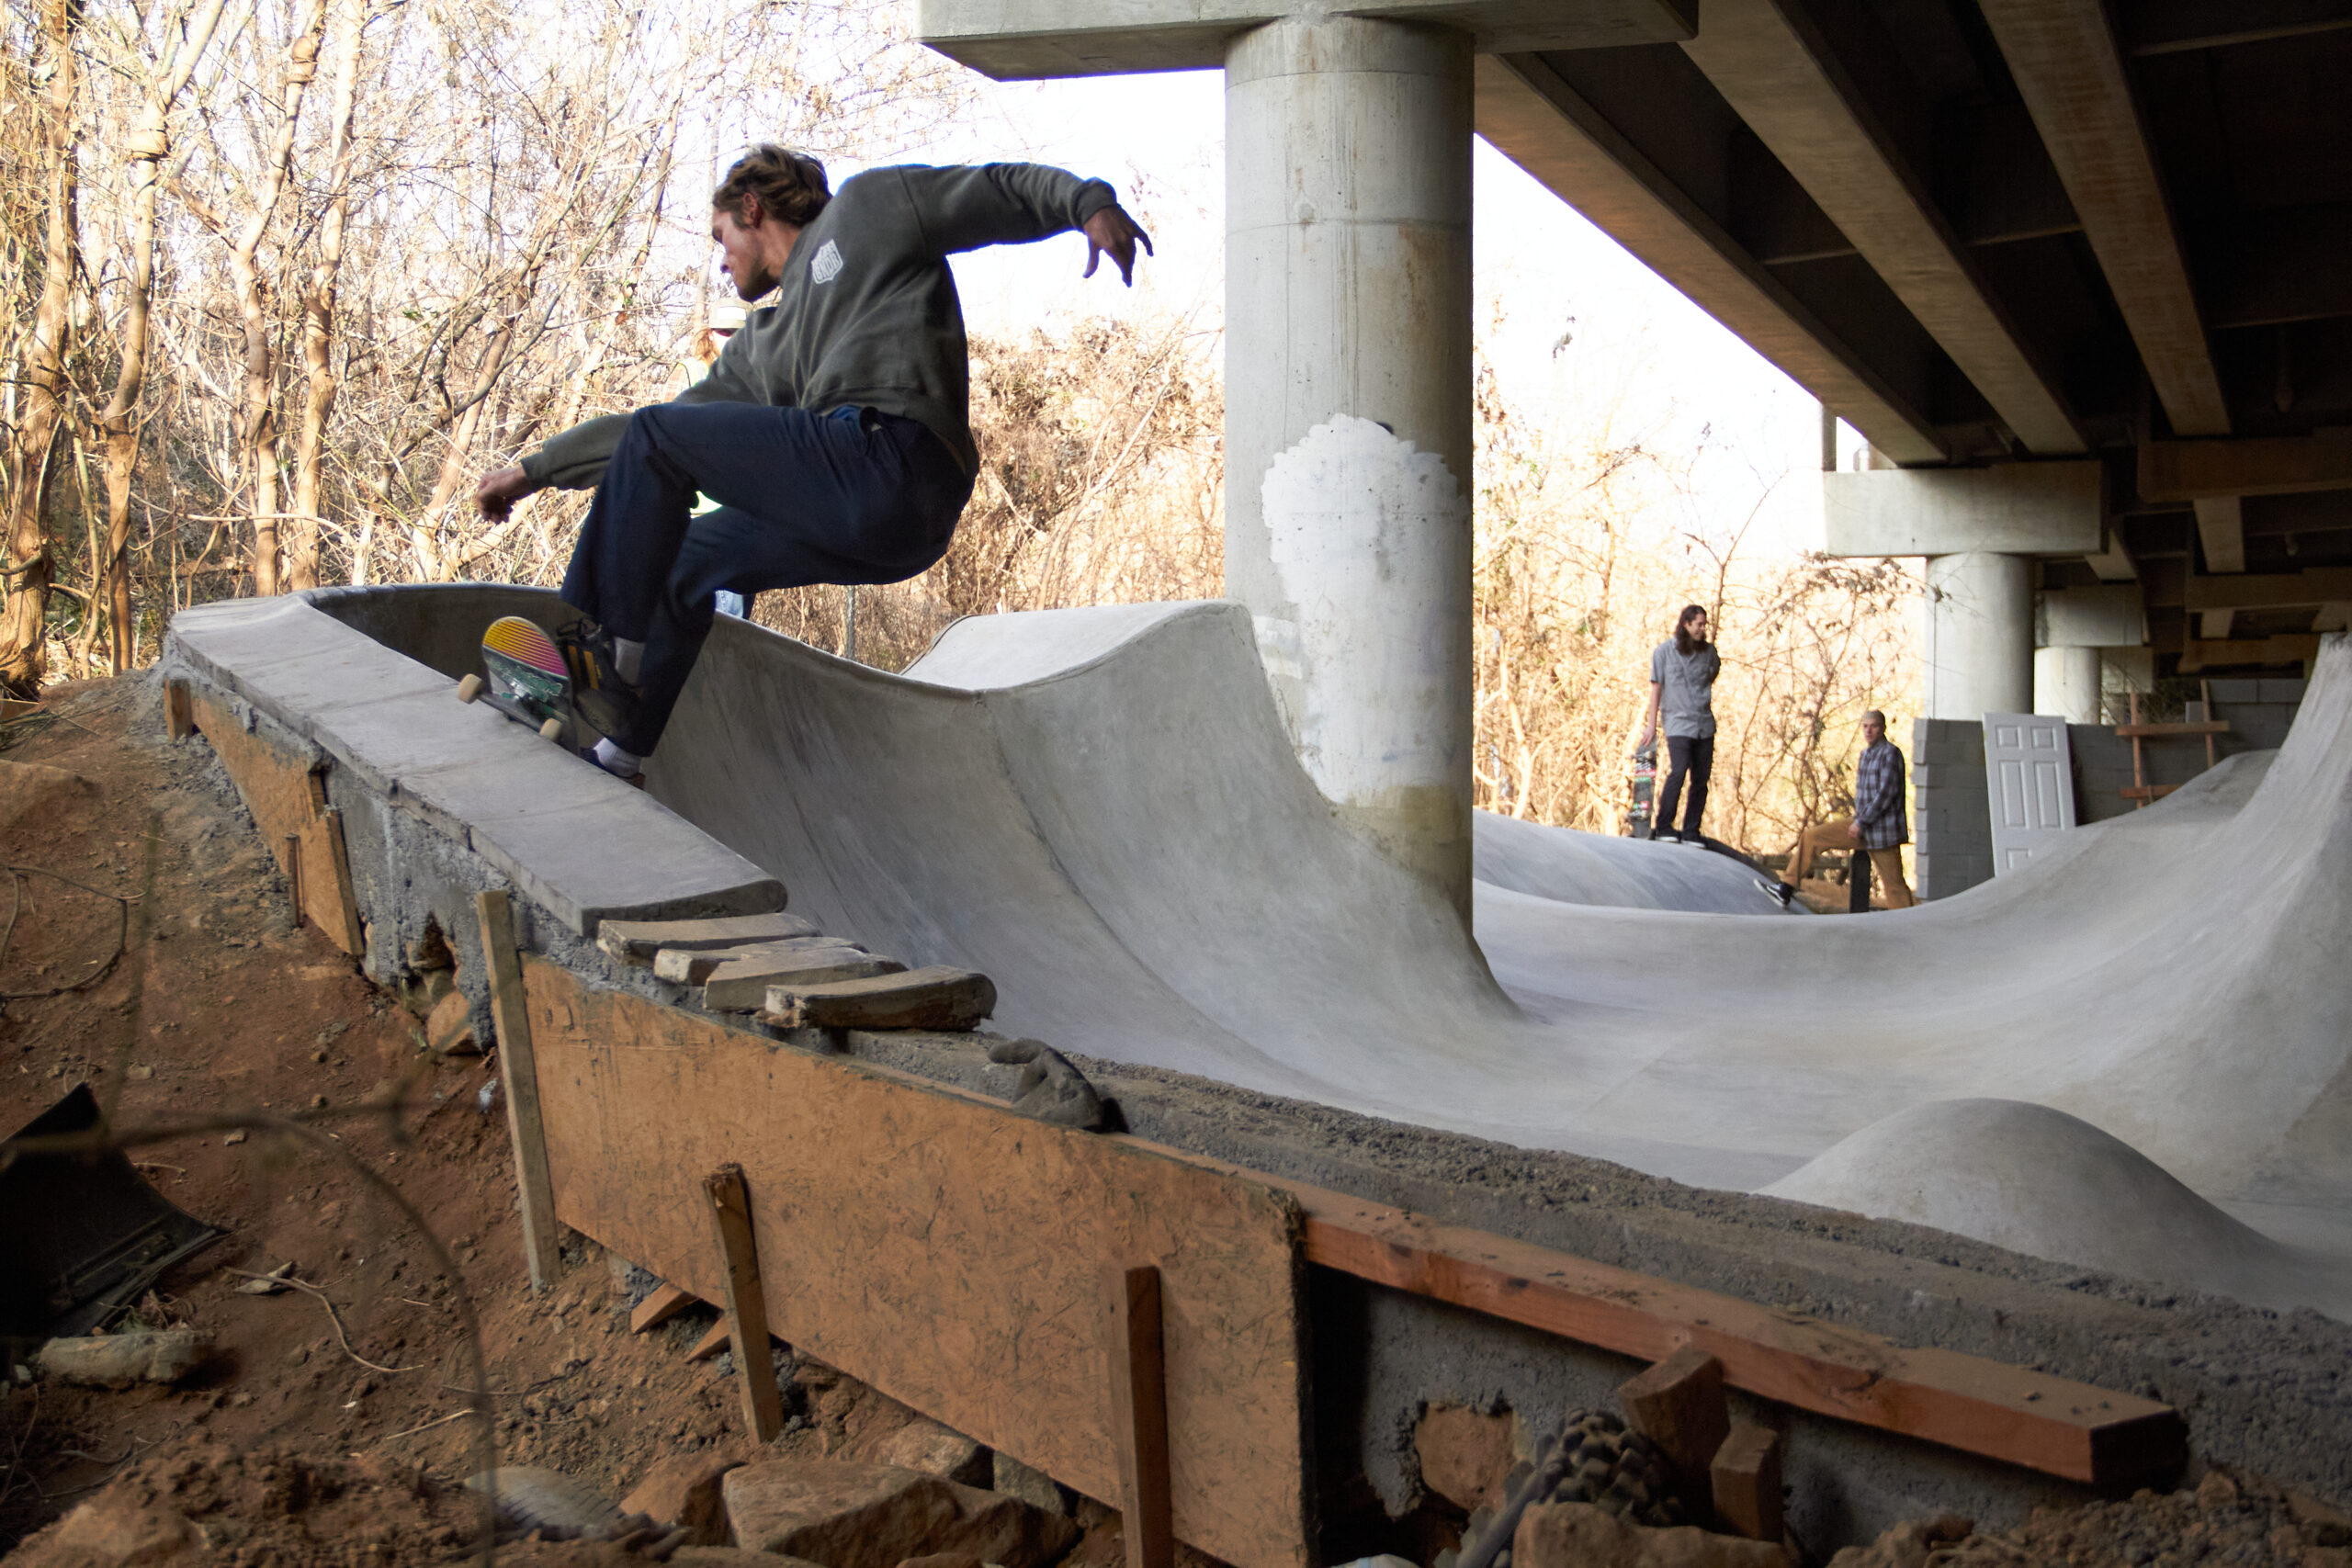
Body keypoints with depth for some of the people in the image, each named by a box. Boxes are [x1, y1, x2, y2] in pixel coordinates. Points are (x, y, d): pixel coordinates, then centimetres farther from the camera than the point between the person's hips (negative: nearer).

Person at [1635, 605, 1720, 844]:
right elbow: (1656, 688, 2)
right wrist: (1651, 724, 0)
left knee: (1701, 779, 2)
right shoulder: (1664, 651, -1)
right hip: (1678, 722, -4)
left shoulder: (1709, 651, 9)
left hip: (1705, 723, 5)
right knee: (1678, 771, -20)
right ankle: (1663, 827, -12)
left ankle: (1691, 832, 9)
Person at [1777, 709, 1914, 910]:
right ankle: (1786, 891, 4)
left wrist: (1862, 822, -19)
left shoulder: (1890, 753, -12)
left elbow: (1886, 793, -19)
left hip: (1882, 830, -8)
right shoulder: (1866, 754, 15)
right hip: (1862, 825, 8)